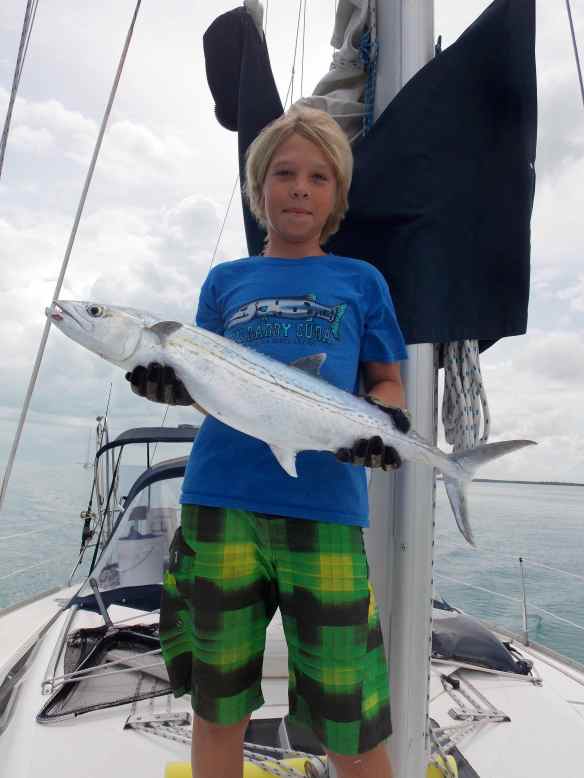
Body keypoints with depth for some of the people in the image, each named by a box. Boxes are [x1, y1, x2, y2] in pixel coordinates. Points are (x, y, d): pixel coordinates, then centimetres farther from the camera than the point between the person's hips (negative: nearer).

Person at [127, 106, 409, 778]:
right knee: (217, 704, 15)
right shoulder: (226, 281, 16)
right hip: (220, 497, 2)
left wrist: (385, 417, -10)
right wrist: (170, 384, -7)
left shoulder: (361, 281, 13)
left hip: (325, 502, -1)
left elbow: (386, 382, 13)